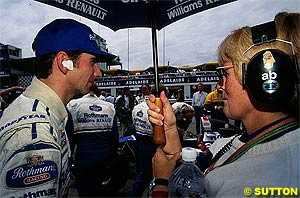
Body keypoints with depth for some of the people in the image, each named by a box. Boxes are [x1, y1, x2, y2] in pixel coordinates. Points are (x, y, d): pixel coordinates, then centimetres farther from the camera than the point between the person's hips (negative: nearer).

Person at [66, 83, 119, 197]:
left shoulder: (73, 105, -6)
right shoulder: (109, 107, 4)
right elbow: (115, 136, 6)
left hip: (84, 158, -3)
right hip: (106, 158, 3)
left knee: (86, 191, 14)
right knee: (106, 192, 20)